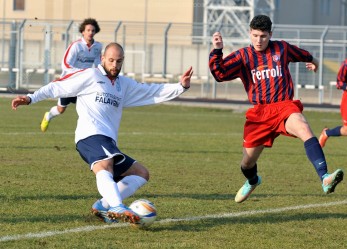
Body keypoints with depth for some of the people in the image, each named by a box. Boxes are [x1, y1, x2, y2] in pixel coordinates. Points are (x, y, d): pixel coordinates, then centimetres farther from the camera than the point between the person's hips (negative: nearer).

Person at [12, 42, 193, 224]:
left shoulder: (125, 85, 27)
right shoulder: (90, 76, 7)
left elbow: (153, 92, 27)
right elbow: (57, 87, 6)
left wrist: (181, 87, 15)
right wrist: (31, 98, -2)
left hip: (109, 144, 8)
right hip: (91, 136, -8)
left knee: (141, 173, 5)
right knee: (105, 165, -36)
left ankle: (103, 205, -10)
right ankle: (118, 208, -58)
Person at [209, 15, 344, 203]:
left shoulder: (282, 48, 5)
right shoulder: (242, 56, 4)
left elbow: (302, 55, 28)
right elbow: (220, 74, -8)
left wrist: (312, 61, 47)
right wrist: (217, 51, -21)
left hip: (284, 106, -2)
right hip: (259, 113, 2)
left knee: (304, 129, -34)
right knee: (247, 162, 7)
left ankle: (325, 179, -47)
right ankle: (252, 181, 48)